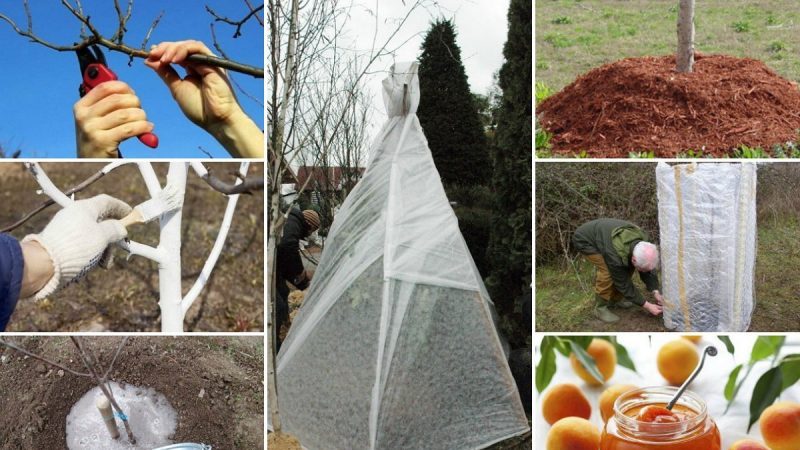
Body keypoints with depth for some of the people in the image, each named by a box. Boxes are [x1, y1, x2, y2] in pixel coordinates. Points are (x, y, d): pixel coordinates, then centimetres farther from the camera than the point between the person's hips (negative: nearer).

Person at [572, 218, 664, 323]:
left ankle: (615, 299, 14)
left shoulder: (642, 243, -23)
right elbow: (624, 285, -26)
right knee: (607, 270, -26)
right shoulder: (616, 255, -40)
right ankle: (601, 308, -8)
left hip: (603, 233, 7)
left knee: (629, 267, -5)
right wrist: (647, 306, -22)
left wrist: (655, 292, -17)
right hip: (584, 240, -7)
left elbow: (649, 270, -7)